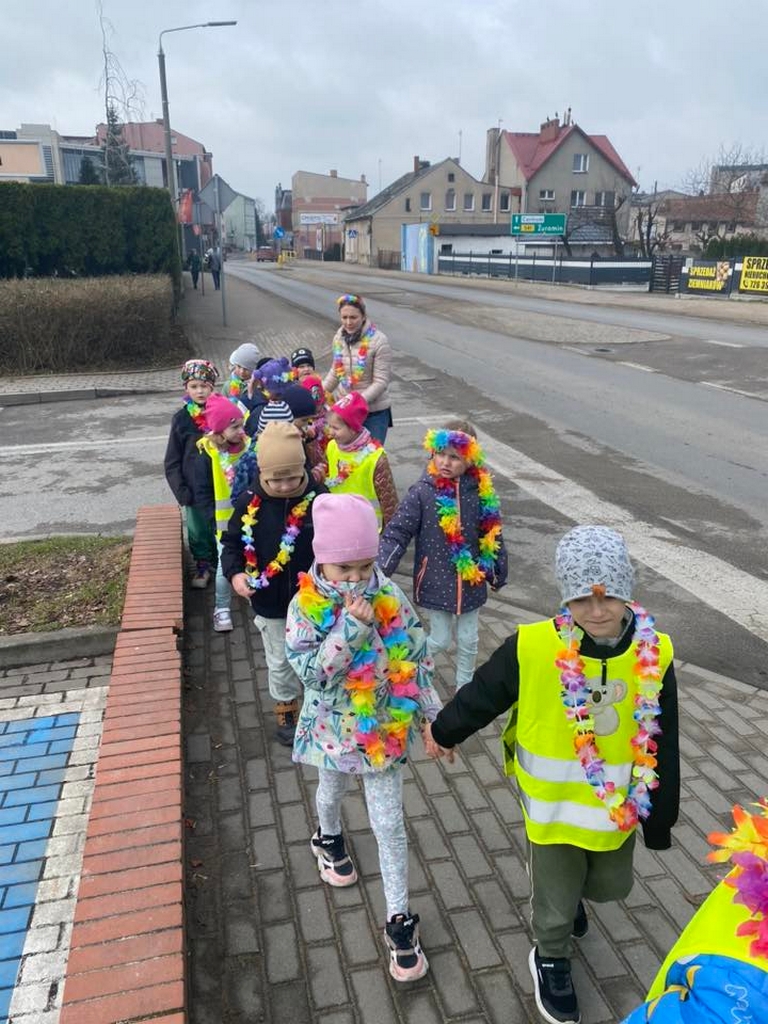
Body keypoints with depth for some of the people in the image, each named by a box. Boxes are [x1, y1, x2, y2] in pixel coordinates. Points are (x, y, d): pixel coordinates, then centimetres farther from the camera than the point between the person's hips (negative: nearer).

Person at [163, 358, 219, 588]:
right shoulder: (181, 419, -5)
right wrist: (181, 491, -8)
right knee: (197, 530, 14)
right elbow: (172, 462, 0)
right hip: (194, 489, 1)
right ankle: (202, 565, 34)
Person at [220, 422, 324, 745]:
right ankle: (286, 709, 43)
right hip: (270, 603, 1)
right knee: (280, 662, 19)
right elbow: (231, 542, 0)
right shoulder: (250, 502, -13)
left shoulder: (319, 499, -17)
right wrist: (234, 573, -17)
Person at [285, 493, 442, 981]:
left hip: (385, 729, 0)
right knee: (332, 792, 30)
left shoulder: (390, 597, -15)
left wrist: (432, 714, -3)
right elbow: (311, 671, -27)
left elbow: (416, 658, -6)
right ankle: (330, 837, 64)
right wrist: (352, 628, -36)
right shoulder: (306, 606, -20)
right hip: (334, 729, 1)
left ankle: (400, 919, 22)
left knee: (390, 824, 5)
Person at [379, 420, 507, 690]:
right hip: (437, 581, -3)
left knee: (468, 641, 17)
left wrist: (498, 572, 11)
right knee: (440, 641, 9)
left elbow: (492, 535, 4)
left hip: (470, 581, 3)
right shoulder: (422, 491, -15)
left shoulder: (480, 491, -7)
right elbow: (396, 533, -16)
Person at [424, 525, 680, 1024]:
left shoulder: (654, 654, -18)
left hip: (620, 806, 3)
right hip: (553, 805, -3)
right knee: (557, 900, 18)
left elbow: (663, 746, -5)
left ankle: (567, 890, 62)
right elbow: (480, 697, -9)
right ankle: (551, 960, 51)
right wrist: (443, 732, 8)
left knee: (611, 886, 27)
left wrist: (661, 817, 3)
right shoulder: (531, 647, -27)